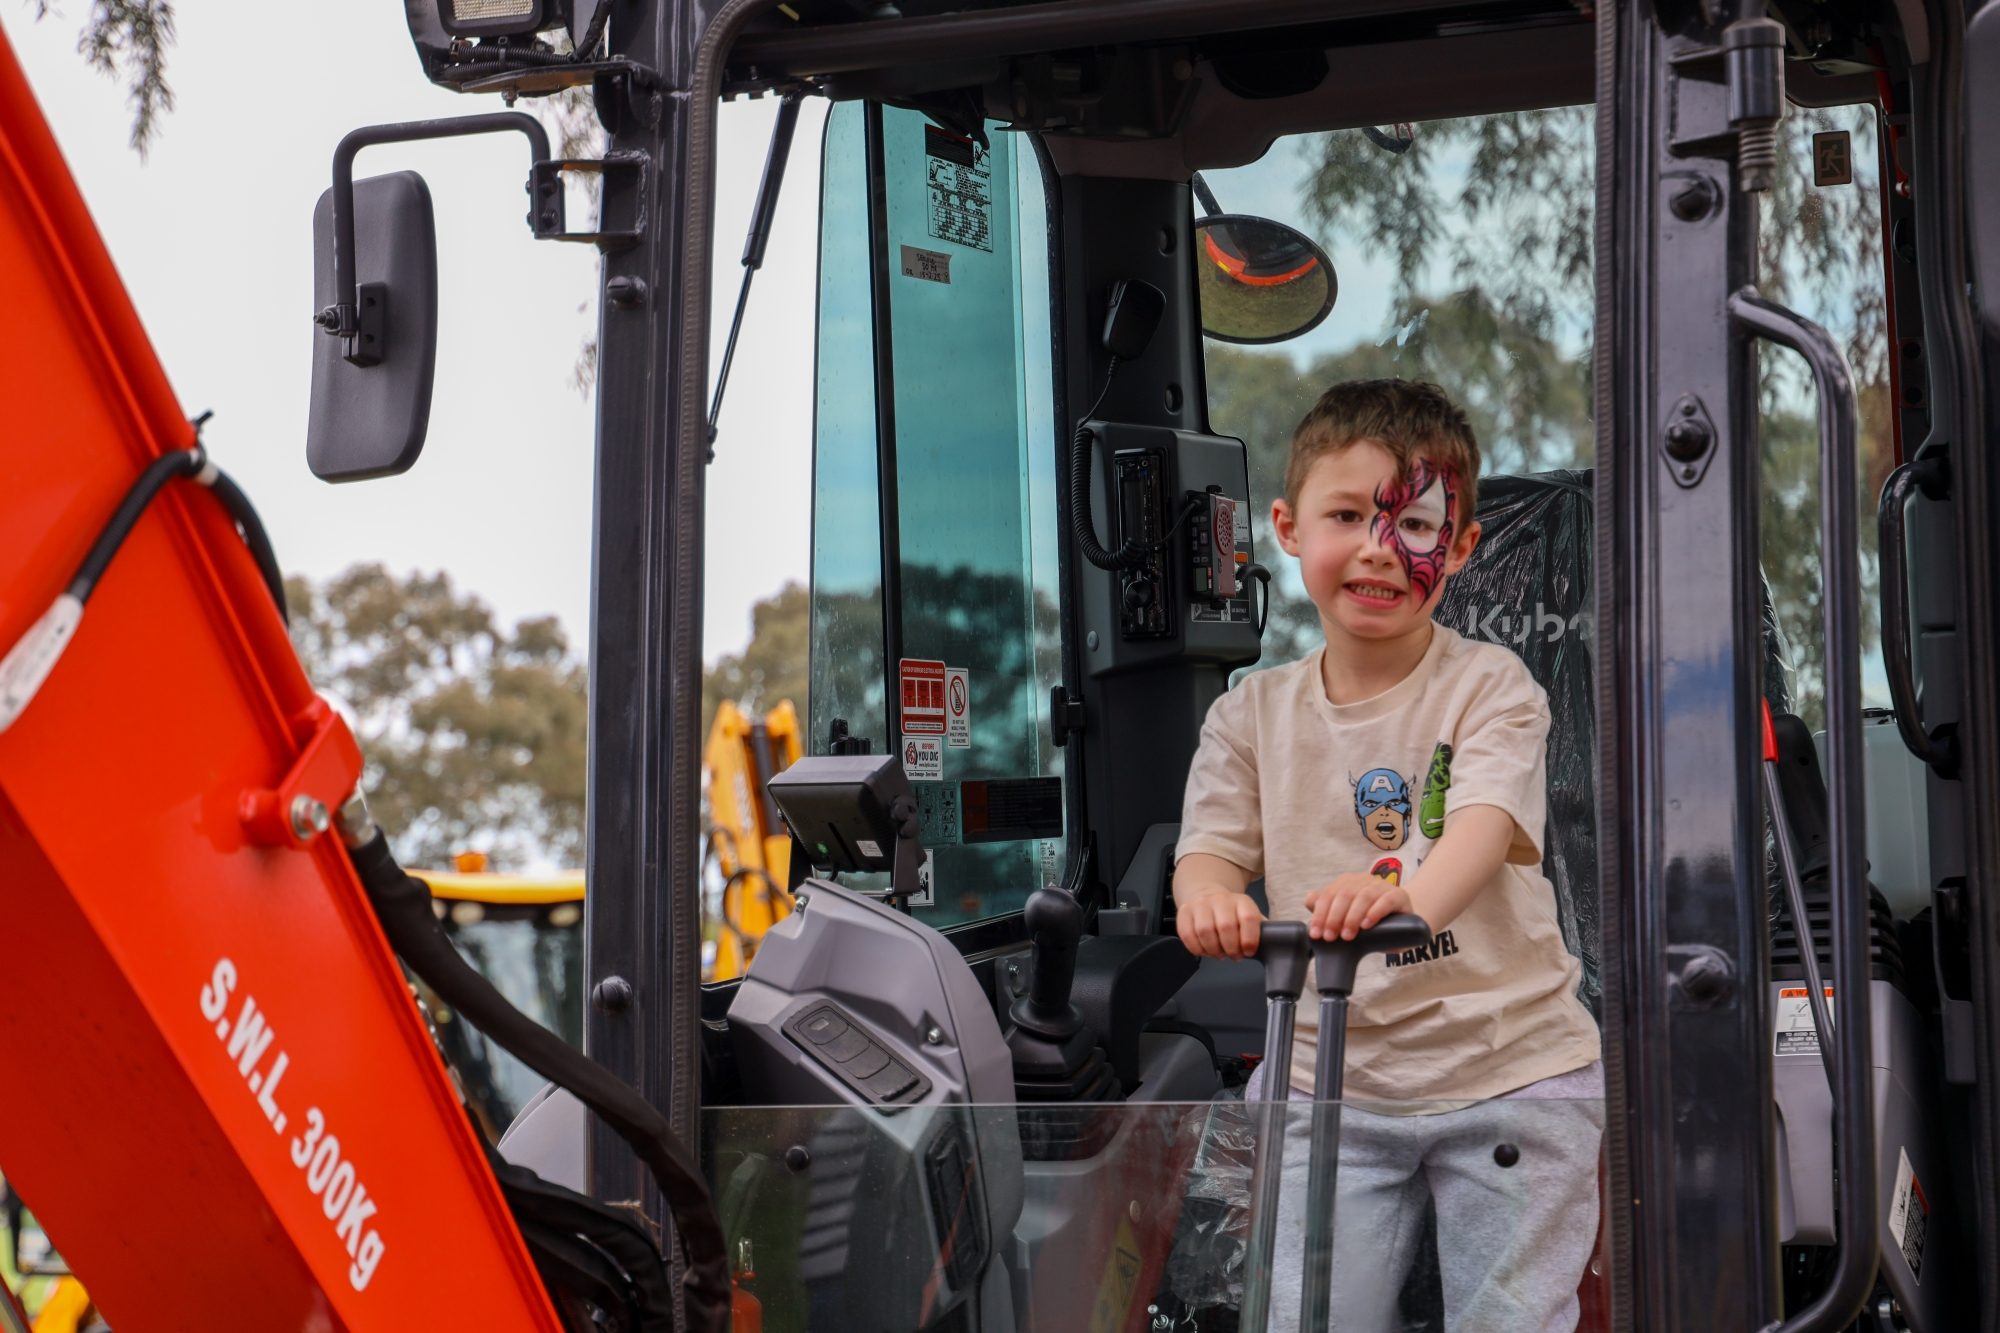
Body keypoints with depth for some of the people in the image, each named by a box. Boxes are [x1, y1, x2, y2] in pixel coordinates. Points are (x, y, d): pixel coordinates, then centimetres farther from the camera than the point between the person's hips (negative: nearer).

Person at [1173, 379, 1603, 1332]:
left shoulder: (1490, 688, -5)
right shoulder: (1253, 714, 5)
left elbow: (1485, 825, -22)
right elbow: (1210, 849, -4)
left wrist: (1412, 896, -46)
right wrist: (1212, 897, -31)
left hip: (1507, 1072, -2)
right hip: (1327, 1079, 2)